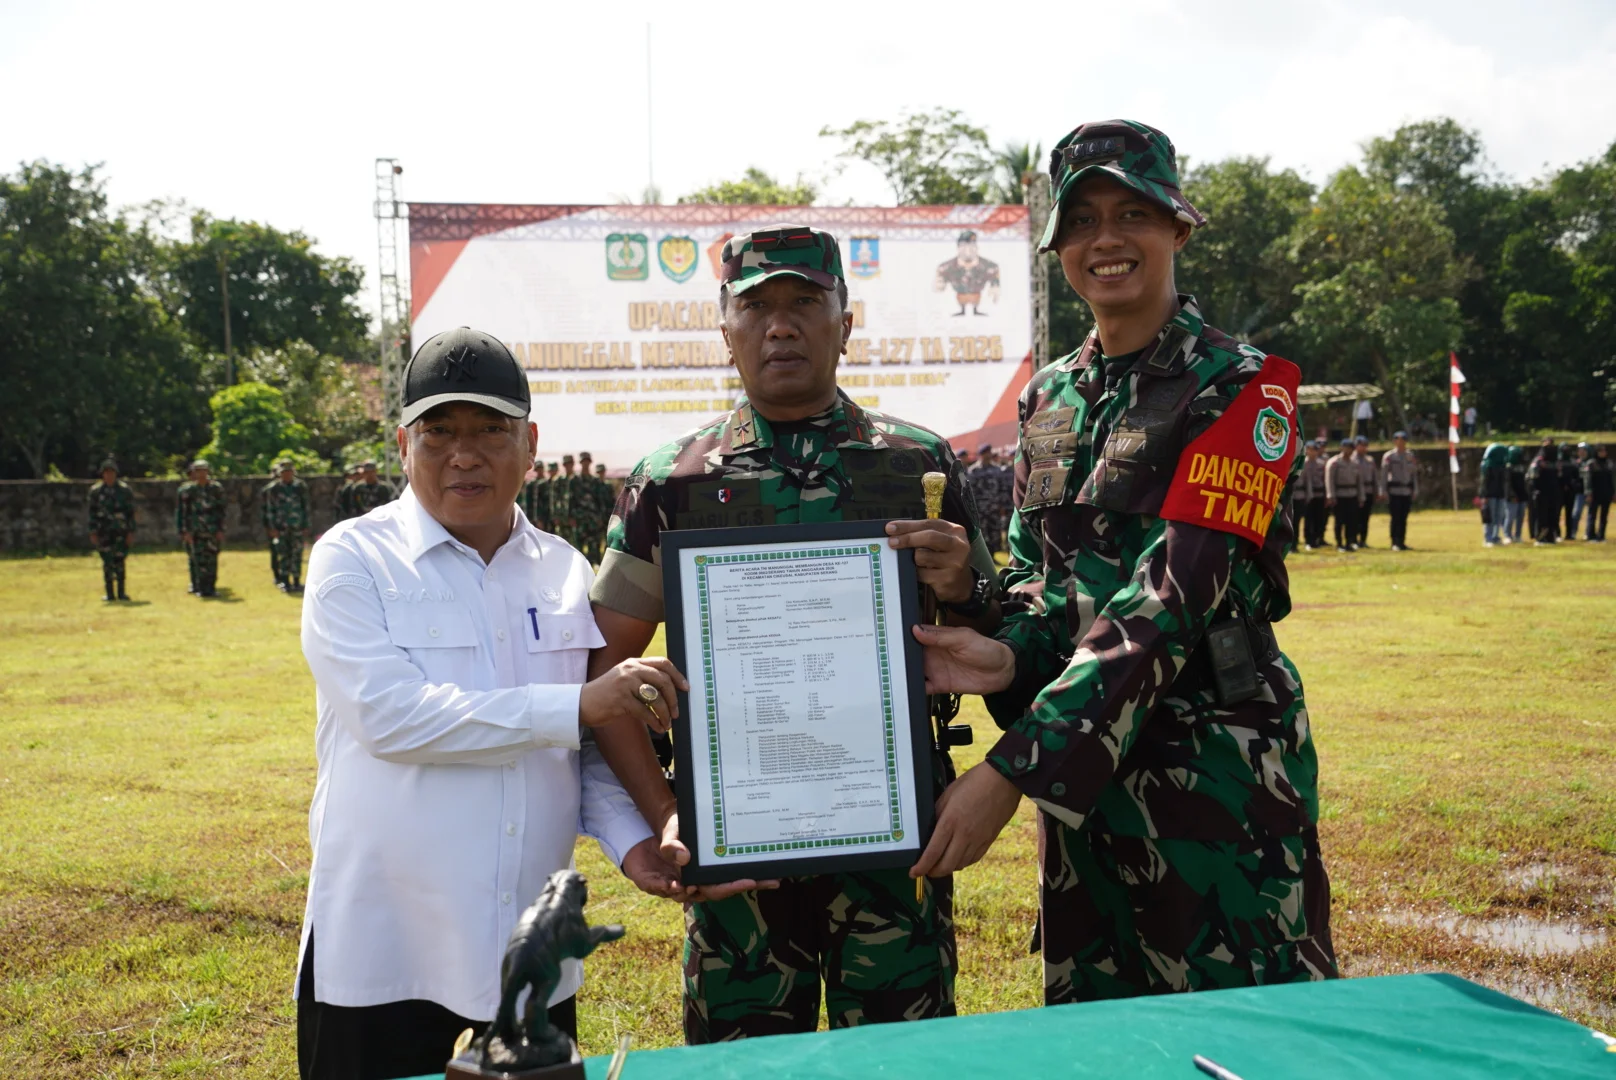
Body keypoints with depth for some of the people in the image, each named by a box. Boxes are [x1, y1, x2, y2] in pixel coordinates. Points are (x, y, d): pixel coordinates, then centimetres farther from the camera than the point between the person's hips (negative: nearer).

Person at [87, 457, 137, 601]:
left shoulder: (124, 490, 2)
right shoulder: (95, 490, 3)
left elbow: (130, 512, 3)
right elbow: (92, 512, 5)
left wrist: (131, 531, -2)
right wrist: (93, 532, -1)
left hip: (121, 531, -1)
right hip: (103, 532, 1)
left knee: (119, 561, -1)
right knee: (107, 562, 2)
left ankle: (121, 592, 6)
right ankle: (110, 593, 7)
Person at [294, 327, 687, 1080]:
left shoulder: (564, 572, 7)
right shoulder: (354, 559, -5)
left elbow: (593, 740, 11)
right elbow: (389, 714, -20)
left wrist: (629, 837, -7)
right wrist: (576, 705, -22)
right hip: (382, 955, -3)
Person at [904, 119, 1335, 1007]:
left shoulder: (1238, 387, -11)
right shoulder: (1048, 398, 10)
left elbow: (1176, 595, -21)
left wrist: (1013, 770, -26)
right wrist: (1009, 656, -13)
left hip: (1217, 763, -6)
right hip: (1082, 766, 6)